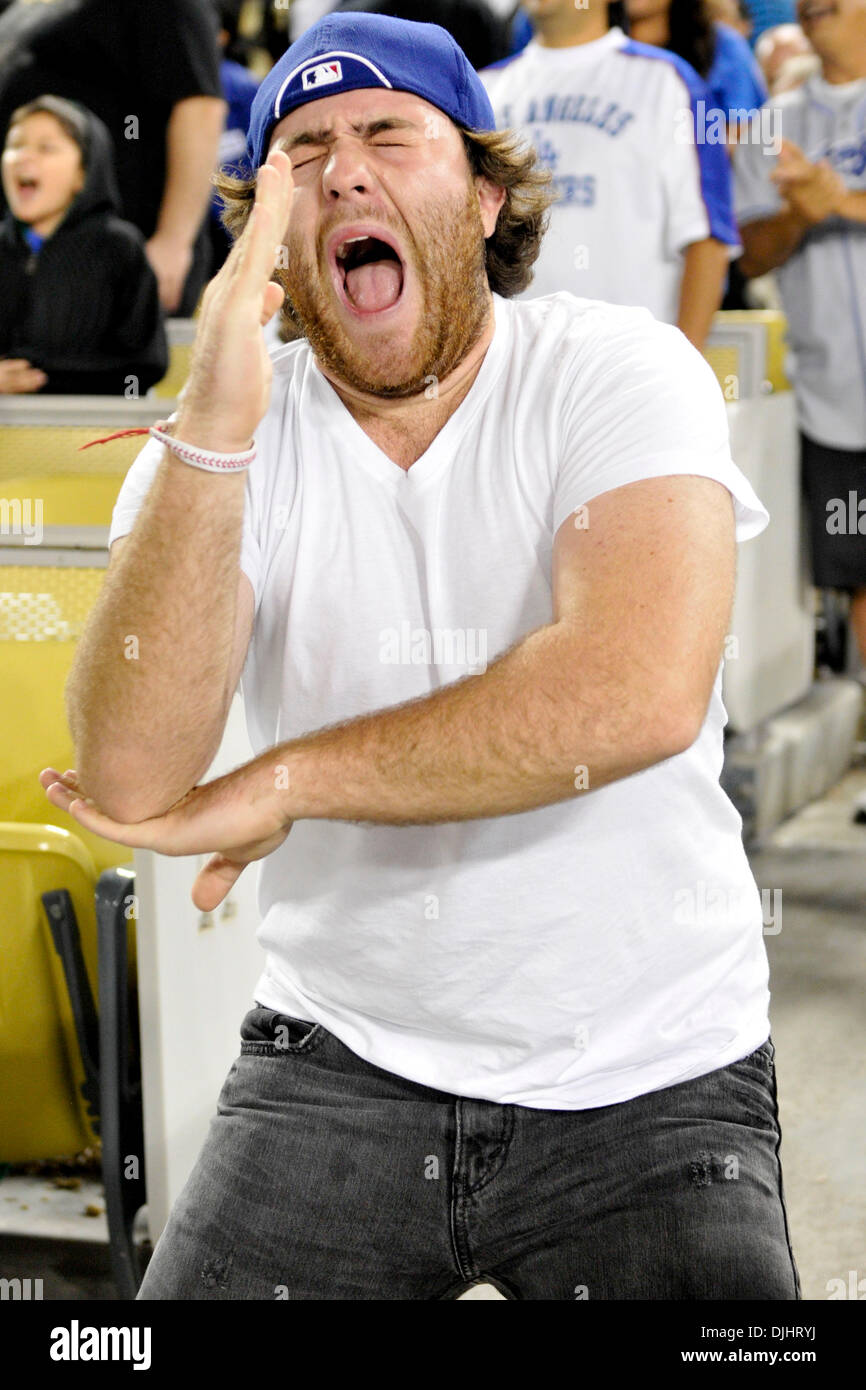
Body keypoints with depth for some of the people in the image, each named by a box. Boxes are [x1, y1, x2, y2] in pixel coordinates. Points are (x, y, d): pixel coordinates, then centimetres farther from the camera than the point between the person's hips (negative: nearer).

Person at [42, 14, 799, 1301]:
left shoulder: (617, 371, -8)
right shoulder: (225, 437, -2)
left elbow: (640, 692, -26)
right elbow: (132, 779, -18)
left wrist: (281, 781, -19)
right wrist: (214, 431, -28)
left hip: (649, 1080, -1)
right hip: (341, 1063, 2)